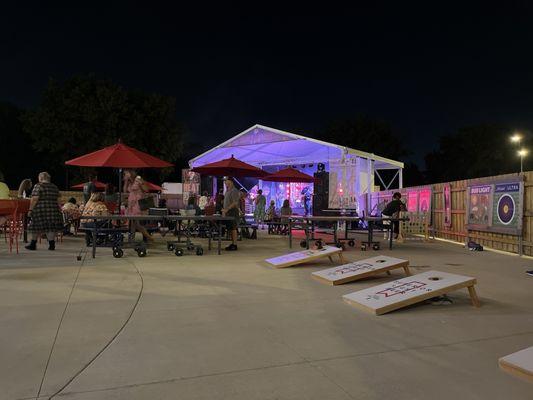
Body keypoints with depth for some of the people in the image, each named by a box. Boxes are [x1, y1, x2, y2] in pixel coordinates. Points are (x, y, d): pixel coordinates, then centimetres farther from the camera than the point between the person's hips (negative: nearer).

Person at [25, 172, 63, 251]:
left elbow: (34, 199, -12)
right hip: (53, 210, 4)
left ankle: (33, 244, 16)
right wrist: (59, 210, 17)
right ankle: (51, 244, 1)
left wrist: (30, 209, -9)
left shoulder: (38, 186, -5)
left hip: (40, 209, -4)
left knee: (37, 227, 6)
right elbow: (58, 200, 11)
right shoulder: (55, 187, 11)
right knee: (51, 227, 5)